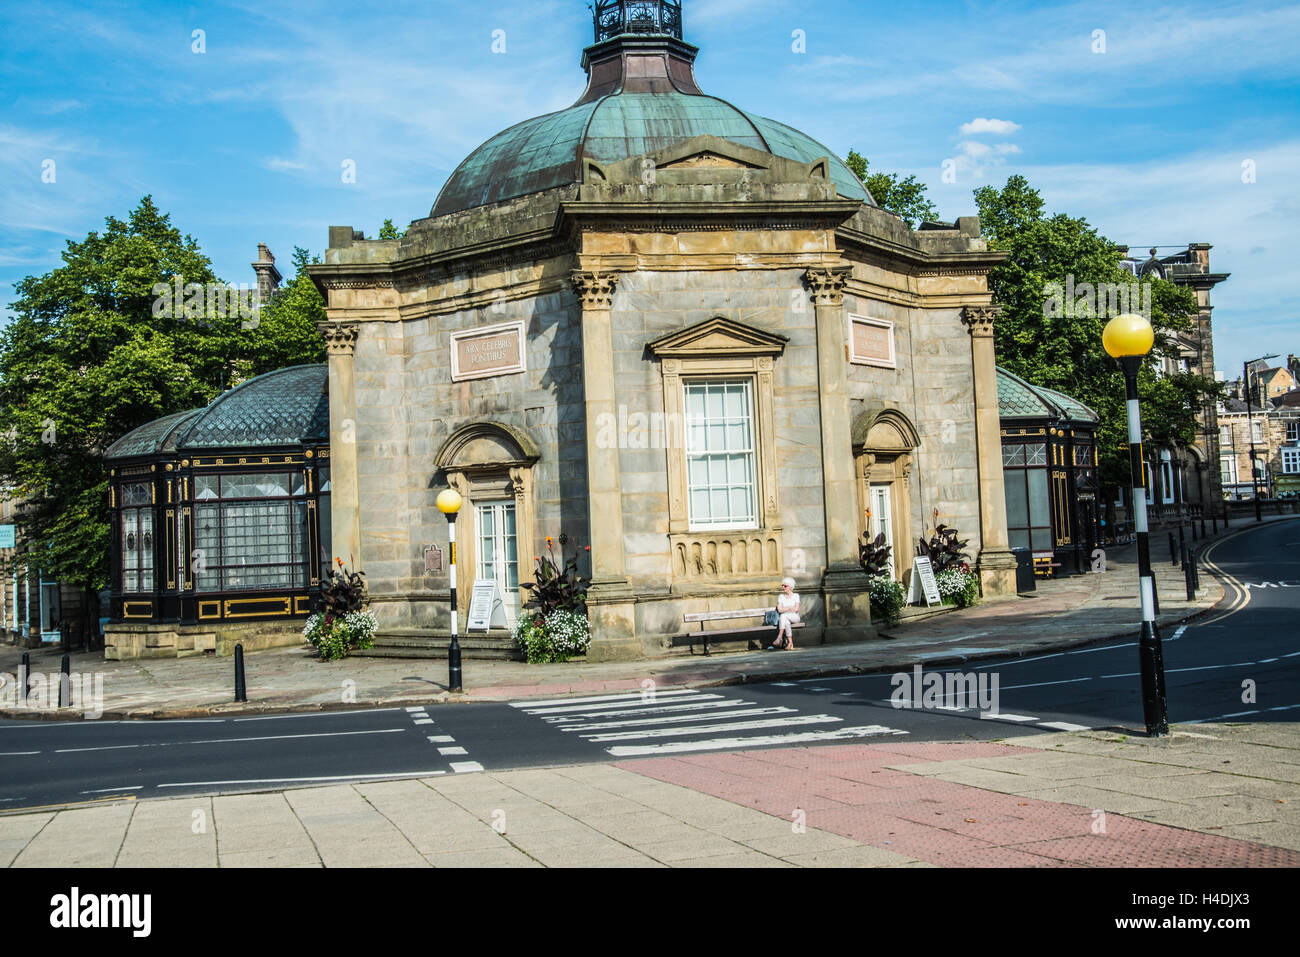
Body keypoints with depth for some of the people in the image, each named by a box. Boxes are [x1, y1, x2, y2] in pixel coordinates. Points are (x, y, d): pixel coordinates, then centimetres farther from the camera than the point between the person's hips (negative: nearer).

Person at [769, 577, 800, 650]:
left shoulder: (796, 595, 6)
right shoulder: (781, 596, 12)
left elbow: (796, 609, -5)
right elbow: (779, 610, 1)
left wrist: (785, 609, -4)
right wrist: (790, 608, -7)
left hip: (795, 617, -2)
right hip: (785, 619, 2)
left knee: (783, 615, -35)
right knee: (787, 622, -37)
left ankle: (779, 638, -39)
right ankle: (790, 643, -38)